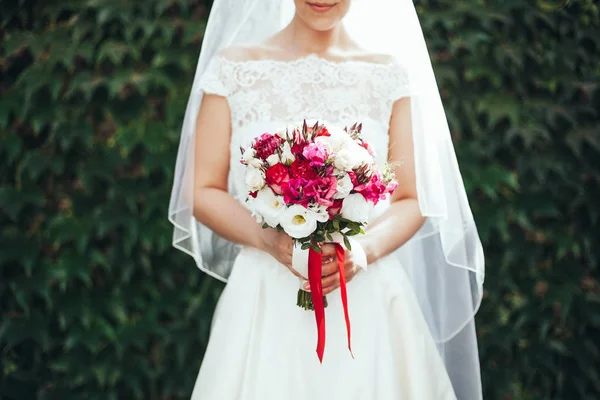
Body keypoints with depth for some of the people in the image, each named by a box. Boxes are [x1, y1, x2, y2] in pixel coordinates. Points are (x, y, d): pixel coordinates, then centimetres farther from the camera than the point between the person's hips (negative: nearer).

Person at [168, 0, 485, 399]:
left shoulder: (389, 74, 4)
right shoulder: (234, 68, 2)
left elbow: (413, 202, 5)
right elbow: (203, 192, 2)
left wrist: (365, 248, -15)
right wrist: (269, 239, -15)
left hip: (369, 304, 1)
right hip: (267, 301, -1)